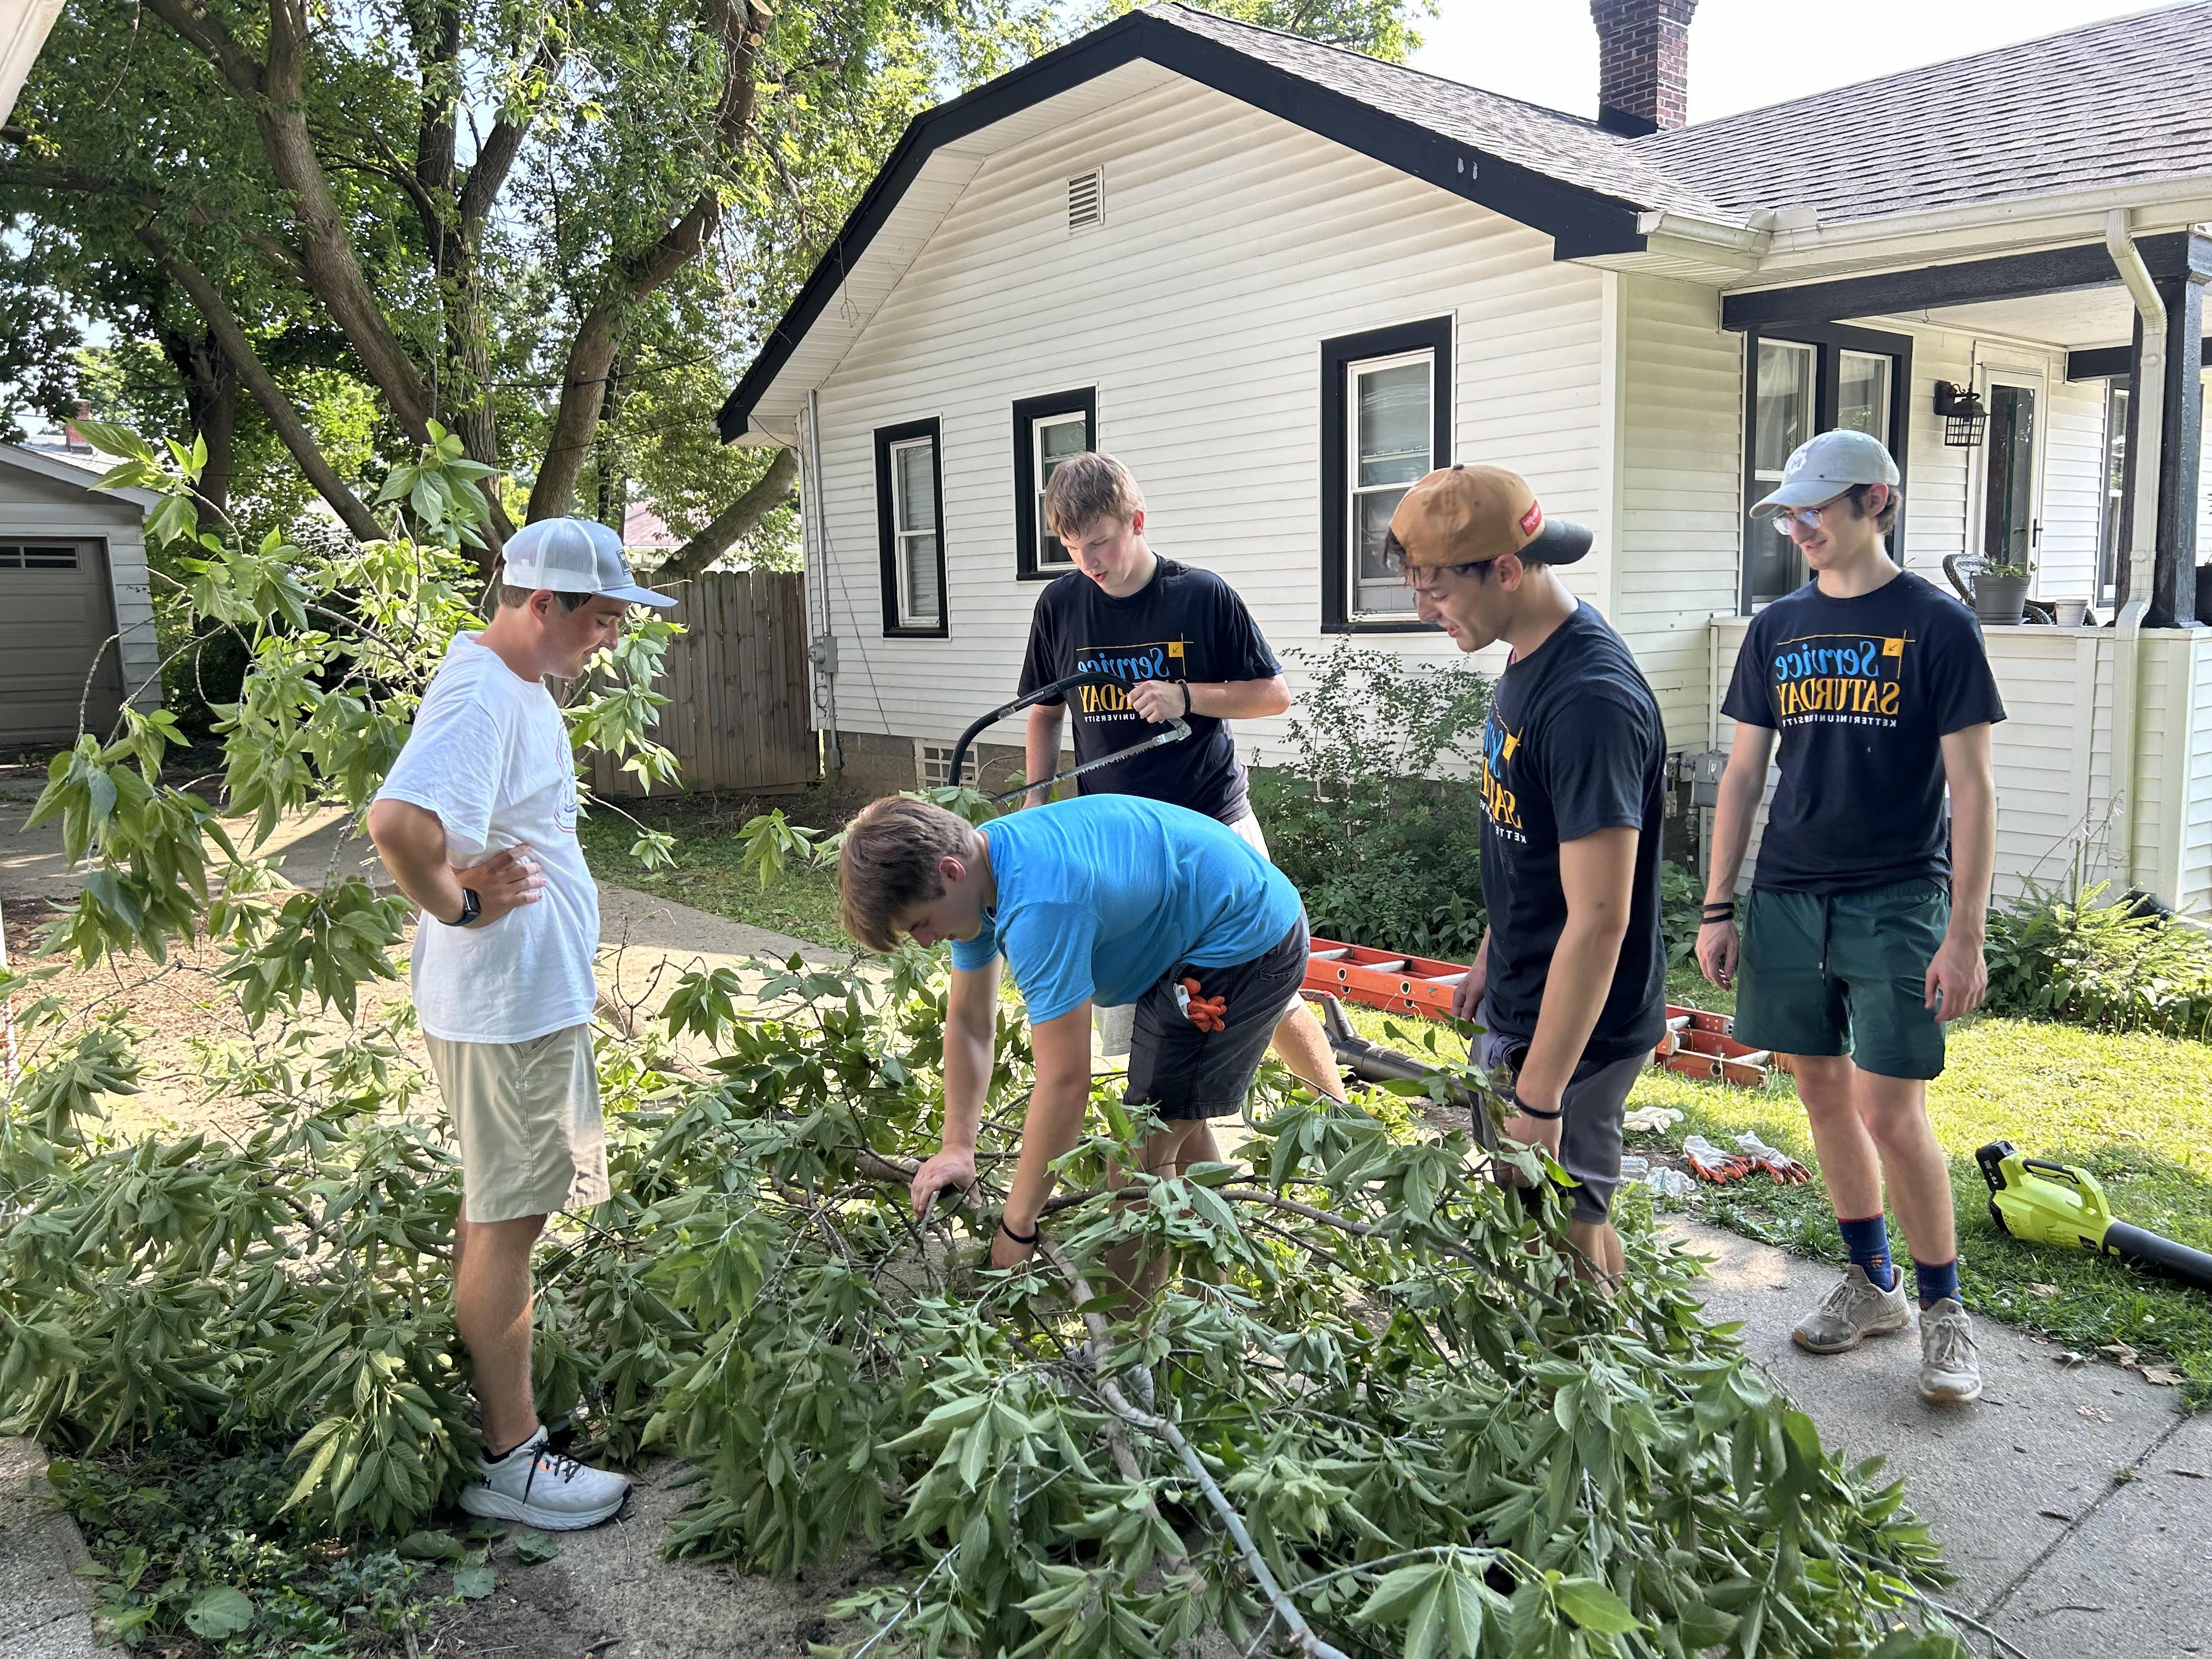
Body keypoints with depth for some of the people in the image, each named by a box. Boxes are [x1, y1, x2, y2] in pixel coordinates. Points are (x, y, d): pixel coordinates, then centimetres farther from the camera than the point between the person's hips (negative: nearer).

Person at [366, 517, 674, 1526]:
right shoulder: (484, 696, -22)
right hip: (507, 1009, -10)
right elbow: (397, 820, -37)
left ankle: (486, 1402, 36)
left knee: (496, 1211, 20)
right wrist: (456, 907, -23)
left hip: (534, 998, 10)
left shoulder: (515, 684, 11)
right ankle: (508, 1462, 14)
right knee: (508, 1221, 0)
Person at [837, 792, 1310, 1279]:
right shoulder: (975, 863, -5)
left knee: (1145, 1146, -6)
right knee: (1175, 1122, 21)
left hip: (1248, 943, -10)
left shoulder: (1038, 905, -34)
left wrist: (1015, 1229, -24)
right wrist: (957, 1147, -3)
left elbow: (1066, 1082, -32)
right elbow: (969, 1022, 3)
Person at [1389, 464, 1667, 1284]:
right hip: (1519, 999, 10)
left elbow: (1599, 919, -29)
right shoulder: (1533, 657, 2)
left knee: (1564, 1223, 4)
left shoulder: (1591, 703, -28)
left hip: (1576, 1026, -10)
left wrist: (1539, 1098, -26)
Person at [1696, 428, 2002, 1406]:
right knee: (1823, 1094, 10)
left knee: (1889, 1111, -5)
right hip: (1787, 899, 5)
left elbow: (1971, 788, -5)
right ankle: (1872, 1284, 27)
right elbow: (1743, 774, 12)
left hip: (1895, 903, -5)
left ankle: (1944, 1307, 15)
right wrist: (1717, 907, 7)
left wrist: (1966, 932, -11)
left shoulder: (1935, 625, -3)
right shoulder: (1778, 628, 9)